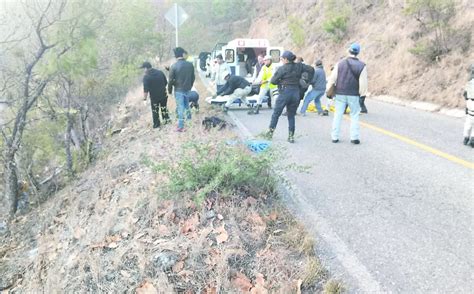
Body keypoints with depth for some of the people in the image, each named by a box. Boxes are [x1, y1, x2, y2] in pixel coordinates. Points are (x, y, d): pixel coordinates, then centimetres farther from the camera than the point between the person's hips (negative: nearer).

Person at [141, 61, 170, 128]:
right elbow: (166, 82, 8)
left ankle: (156, 124, 18)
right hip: (163, 94, 4)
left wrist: (145, 97, -11)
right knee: (164, 107, 22)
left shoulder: (146, 76, -16)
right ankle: (166, 119, 30)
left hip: (154, 96, -4)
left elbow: (146, 89, -19)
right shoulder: (160, 72, 0)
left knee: (155, 110, 10)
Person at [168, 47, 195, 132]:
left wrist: (169, 90, 3)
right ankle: (189, 118, 38)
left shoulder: (174, 66, -15)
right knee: (186, 106, 23)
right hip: (187, 89, 4)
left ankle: (181, 127, 5)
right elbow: (193, 78, 6)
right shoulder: (190, 65, -3)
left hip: (178, 90, -4)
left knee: (180, 108, 1)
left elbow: (171, 80, -11)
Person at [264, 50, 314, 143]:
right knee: (291, 116, 13)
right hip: (296, 92, 5)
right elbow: (311, 69, 2)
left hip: (285, 92, -4)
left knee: (276, 113, 11)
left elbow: (273, 81, -8)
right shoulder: (299, 66, 5)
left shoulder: (282, 68, -8)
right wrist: (308, 81, 9)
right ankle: (291, 136, 11)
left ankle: (270, 132, 15)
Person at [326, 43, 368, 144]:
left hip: (340, 94, 1)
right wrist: (362, 95, 3)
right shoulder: (362, 66, -5)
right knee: (354, 116, 9)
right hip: (354, 95, -1)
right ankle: (355, 137, 7)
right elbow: (363, 82, -6)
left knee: (338, 115, 8)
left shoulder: (340, 64, -2)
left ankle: (335, 137, 10)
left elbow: (332, 78, -1)